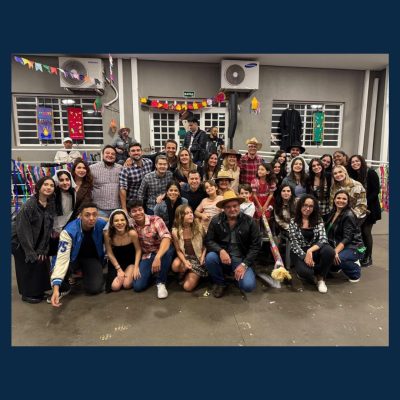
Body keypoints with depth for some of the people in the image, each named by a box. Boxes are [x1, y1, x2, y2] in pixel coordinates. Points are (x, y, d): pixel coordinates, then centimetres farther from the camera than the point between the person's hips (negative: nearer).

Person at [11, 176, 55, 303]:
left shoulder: (50, 205, -6)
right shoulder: (29, 205, -23)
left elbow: (48, 228, -6)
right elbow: (23, 230, -22)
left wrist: (42, 249, -11)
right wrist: (31, 252, -21)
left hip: (36, 241, 6)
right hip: (20, 241, -5)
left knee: (42, 262, 3)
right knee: (29, 265, -2)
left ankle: (39, 291, 20)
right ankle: (27, 294, 18)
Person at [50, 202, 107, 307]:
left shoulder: (102, 225, -25)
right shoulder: (68, 231, -32)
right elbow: (62, 258, -37)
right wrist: (56, 288, -45)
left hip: (93, 258, 2)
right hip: (73, 257, -1)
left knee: (95, 288, -19)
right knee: (55, 272, -32)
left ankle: (84, 274, 17)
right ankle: (64, 288, 4)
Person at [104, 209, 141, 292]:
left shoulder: (132, 233, -28)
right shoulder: (107, 234, -24)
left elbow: (138, 250, -12)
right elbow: (110, 253, -11)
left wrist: (136, 267, -16)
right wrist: (119, 269, -12)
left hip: (130, 261, -1)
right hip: (116, 262, 1)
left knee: (127, 285, -15)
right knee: (115, 287, -11)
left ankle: (129, 273, 18)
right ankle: (120, 273, 21)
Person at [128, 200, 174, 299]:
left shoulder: (155, 220, -16)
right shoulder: (131, 226, -4)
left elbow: (166, 238, -32)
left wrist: (157, 257, -44)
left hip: (161, 252, -3)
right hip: (146, 257, 3)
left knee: (168, 249, -38)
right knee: (138, 286, -15)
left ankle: (161, 282, -17)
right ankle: (152, 274, 20)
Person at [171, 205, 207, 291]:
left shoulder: (198, 227, -13)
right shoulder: (175, 231, -12)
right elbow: (178, 250, -6)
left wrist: (203, 257, -16)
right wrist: (185, 262, -23)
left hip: (198, 258, -1)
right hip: (185, 257, 2)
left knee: (188, 287, -14)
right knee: (175, 266, -34)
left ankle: (196, 276, 22)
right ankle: (184, 274, 4)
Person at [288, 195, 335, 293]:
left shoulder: (318, 221, 4)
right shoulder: (293, 222, 0)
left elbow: (323, 239, -11)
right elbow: (294, 244, -7)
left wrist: (310, 250, -27)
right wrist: (305, 256, -23)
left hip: (315, 250, 2)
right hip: (300, 253, -2)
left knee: (329, 251, -32)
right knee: (305, 271, -35)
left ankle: (321, 278, -5)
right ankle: (313, 276, 7)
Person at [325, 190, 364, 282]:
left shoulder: (349, 215, -16)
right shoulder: (333, 212, 5)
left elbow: (347, 238, -24)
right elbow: (328, 232, 5)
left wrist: (336, 251, -35)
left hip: (354, 247, -7)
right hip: (338, 246, 7)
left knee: (336, 258, -33)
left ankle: (355, 272, -2)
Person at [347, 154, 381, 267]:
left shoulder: (371, 173, -9)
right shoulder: (352, 175, 7)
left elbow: (376, 191, -12)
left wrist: (365, 203, -19)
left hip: (369, 208, -5)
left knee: (366, 231, -4)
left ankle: (368, 258, 9)